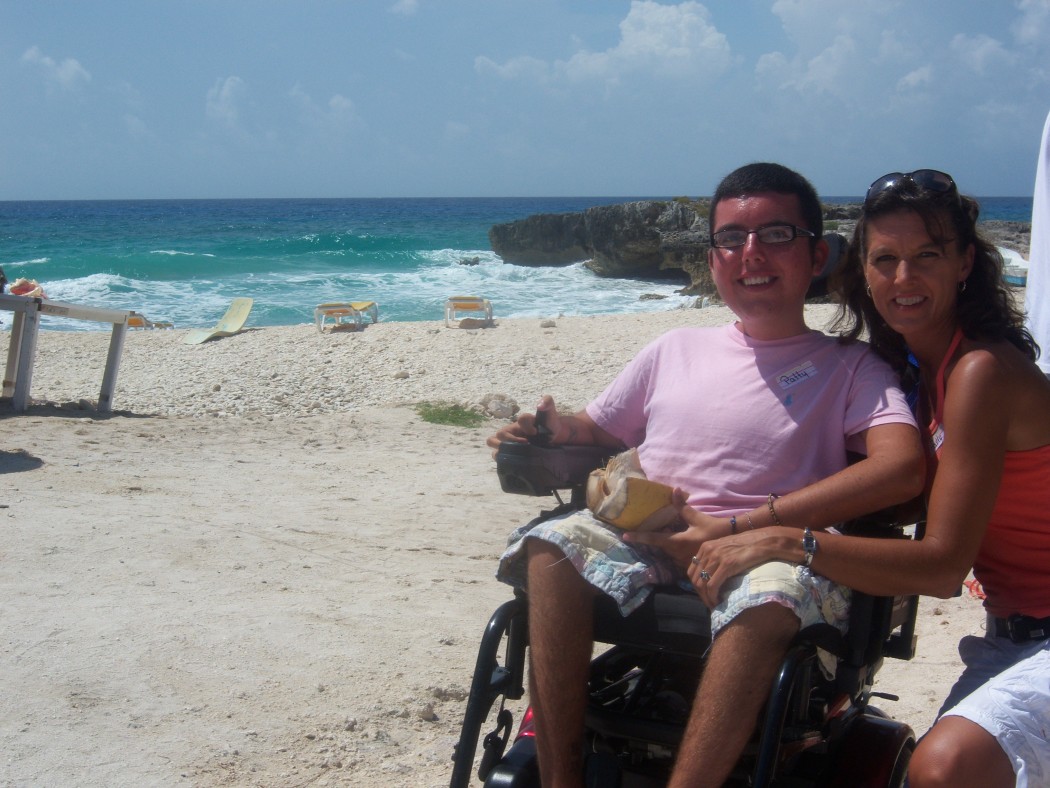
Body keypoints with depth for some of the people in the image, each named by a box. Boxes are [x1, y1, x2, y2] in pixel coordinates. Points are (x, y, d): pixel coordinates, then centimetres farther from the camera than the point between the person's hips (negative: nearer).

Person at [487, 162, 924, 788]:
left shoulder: (850, 369, 11)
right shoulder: (676, 350, 24)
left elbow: (903, 468, -8)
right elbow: (599, 433, 29)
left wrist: (737, 529, -16)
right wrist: (551, 433, 1)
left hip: (768, 556, -3)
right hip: (644, 549, 3)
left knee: (775, 588, -38)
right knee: (554, 543, -28)